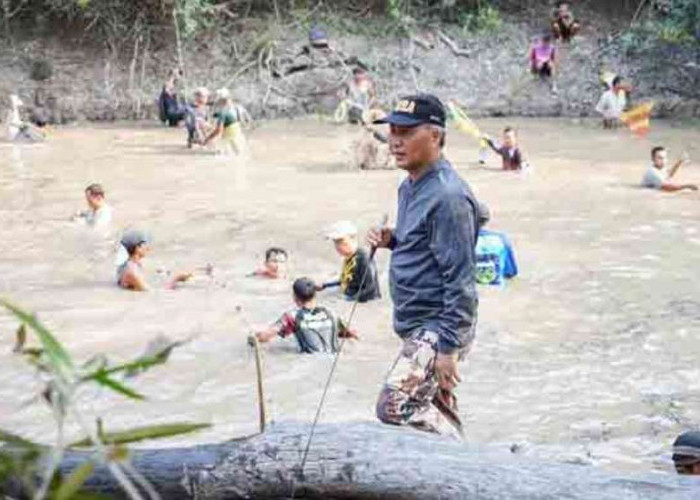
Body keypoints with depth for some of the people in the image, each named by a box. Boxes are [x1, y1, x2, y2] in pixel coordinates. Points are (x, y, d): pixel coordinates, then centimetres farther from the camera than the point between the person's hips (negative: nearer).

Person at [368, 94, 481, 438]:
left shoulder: (448, 196, -21)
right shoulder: (410, 187, 9)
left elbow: (460, 278, -23)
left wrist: (448, 348, -24)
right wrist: (391, 241, 3)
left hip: (437, 328, -10)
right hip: (417, 325, 10)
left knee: (394, 408, -17)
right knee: (436, 412, 18)